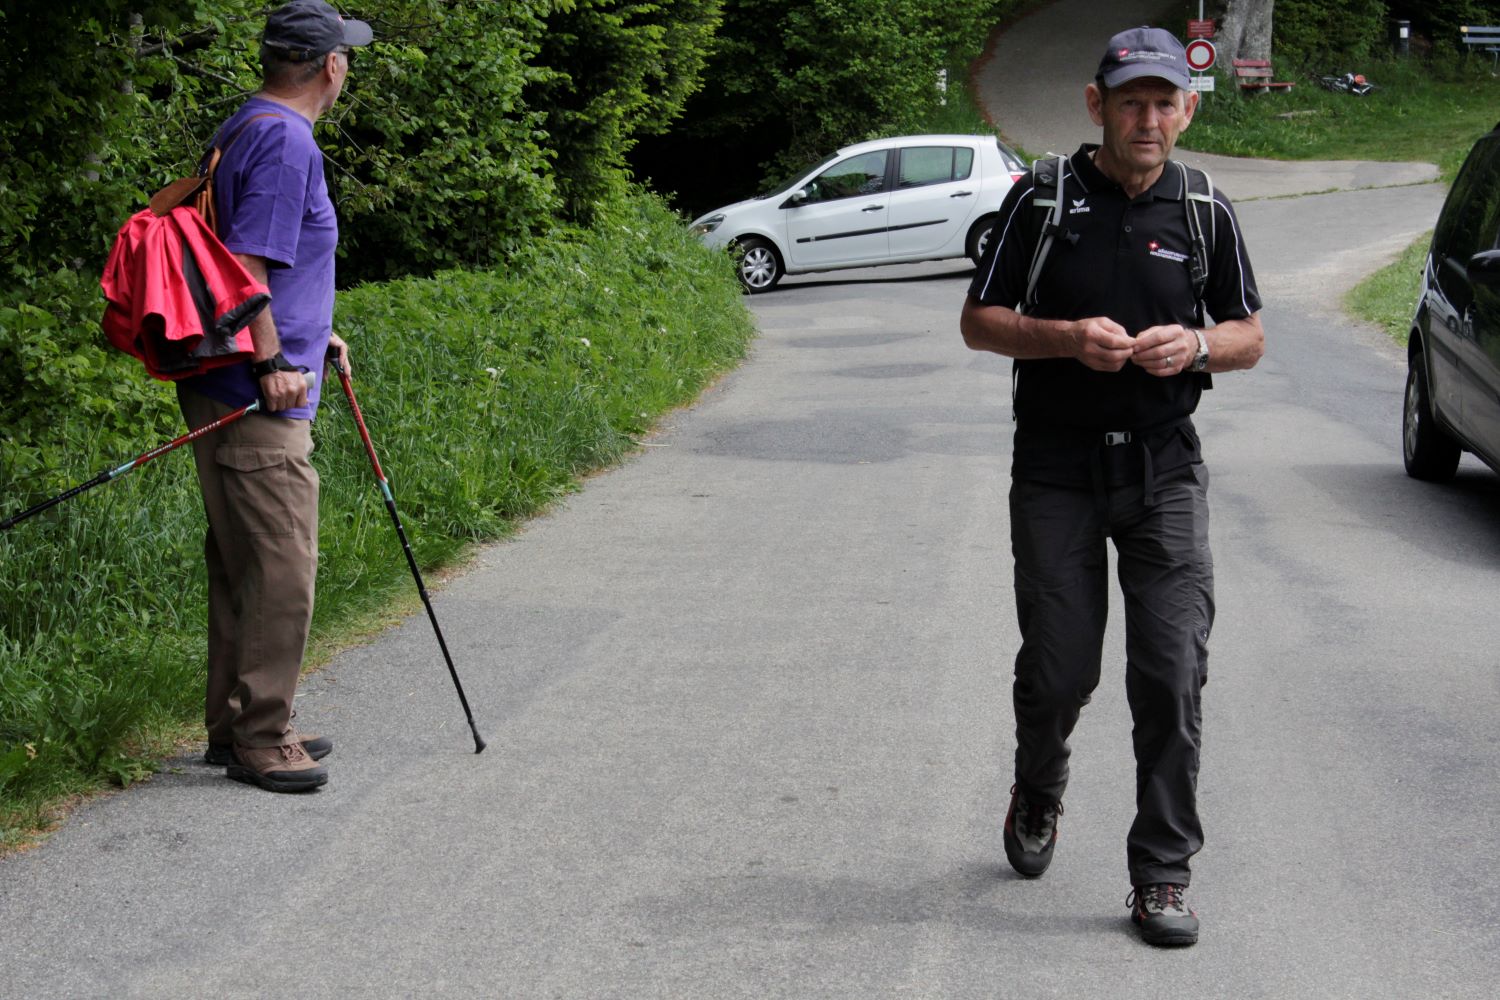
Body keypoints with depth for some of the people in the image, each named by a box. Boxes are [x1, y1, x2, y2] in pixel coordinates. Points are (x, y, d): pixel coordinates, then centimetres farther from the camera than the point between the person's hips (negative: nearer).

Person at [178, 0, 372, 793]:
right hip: (256, 402, -11)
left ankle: (235, 724, 24)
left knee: (243, 566, 16)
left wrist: (312, 333, 25)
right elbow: (246, 265, -22)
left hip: (234, 395, 11)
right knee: (280, 572, -5)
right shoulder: (286, 140, -15)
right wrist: (272, 361, -20)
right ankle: (258, 740, 1)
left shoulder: (244, 132, 17)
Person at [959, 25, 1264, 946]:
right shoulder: (1042, 200, -1)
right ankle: (1038, 800, 35)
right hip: (1056, 471, -1)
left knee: (1173, 675, -5)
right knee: (1059, 670, 2)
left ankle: (1163, 875, 5)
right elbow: (980, 322, 2)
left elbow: (1251, 336, 11)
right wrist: (1067, 337, -16)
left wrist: (1196, 345, -11)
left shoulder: (1206, 212, 5)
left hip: (1166, 470, 1)